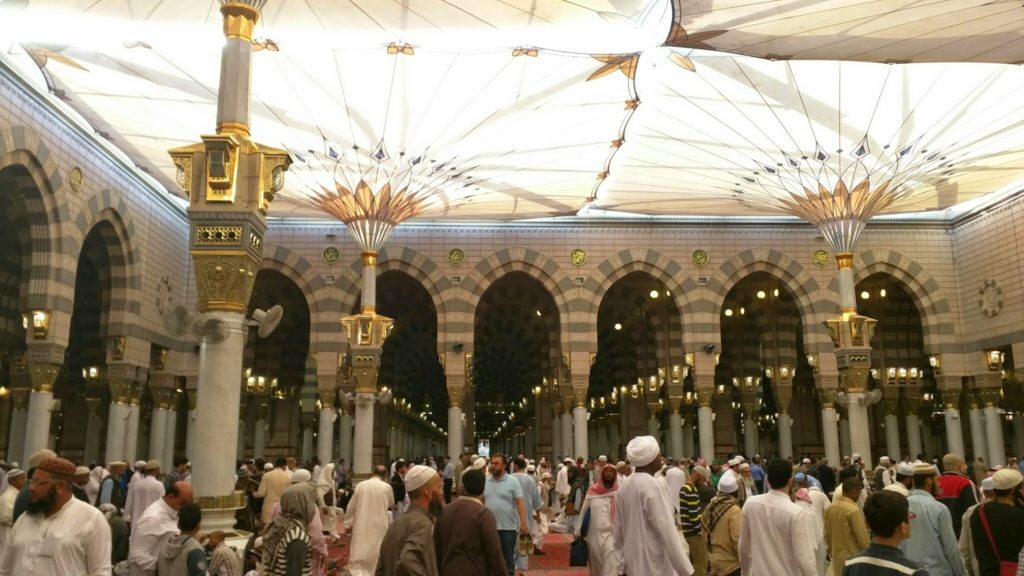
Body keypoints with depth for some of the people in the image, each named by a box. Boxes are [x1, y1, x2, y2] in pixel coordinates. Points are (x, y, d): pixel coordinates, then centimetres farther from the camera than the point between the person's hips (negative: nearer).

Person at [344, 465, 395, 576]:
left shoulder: (360, 485, -5)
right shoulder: (387, 487, -7)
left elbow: (351, 506, 2)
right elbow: (391, 505, 11)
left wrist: (348, 523, 14)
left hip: (362, 525, 1)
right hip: (379, 525, 0)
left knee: (359, 554, 3)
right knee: (376, 554, 14)